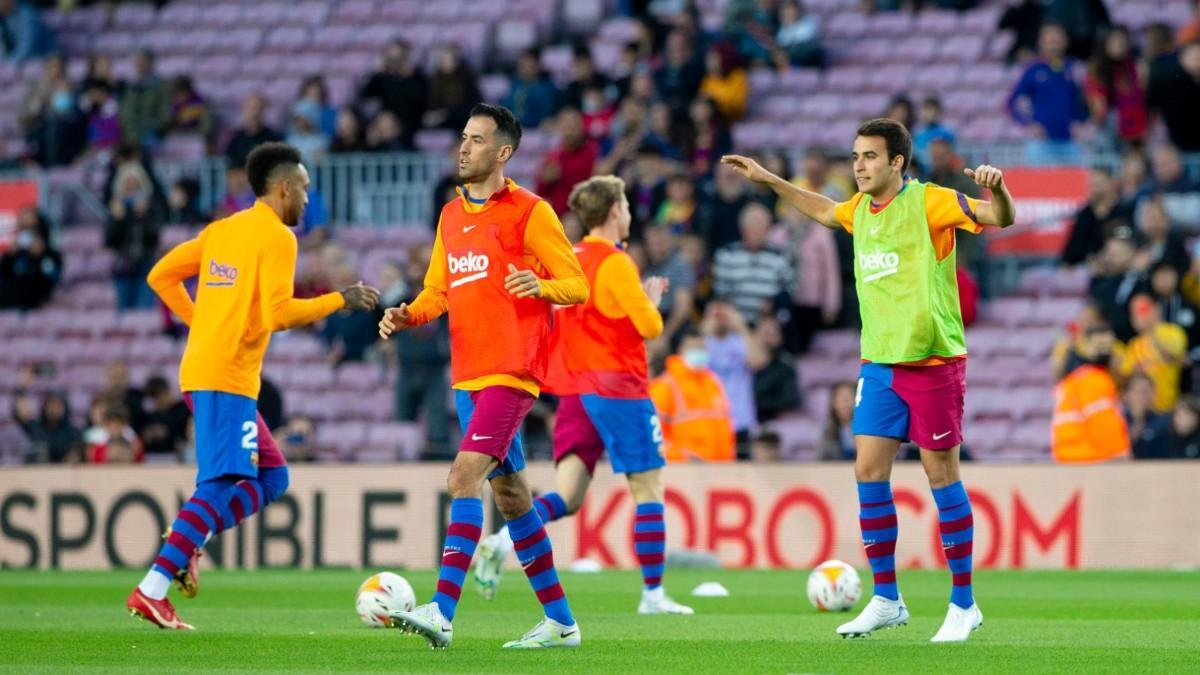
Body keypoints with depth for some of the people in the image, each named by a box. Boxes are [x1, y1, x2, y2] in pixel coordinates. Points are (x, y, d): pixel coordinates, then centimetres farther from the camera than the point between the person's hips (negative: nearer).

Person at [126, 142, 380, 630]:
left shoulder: (220, 231, 16)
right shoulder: (277, 237, -8)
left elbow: (161, 276, 17)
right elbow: (278, 314, -17)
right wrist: (340, 301, -7)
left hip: (199, 369, 9)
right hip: (229, 378, -9)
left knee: (271, 476, 15)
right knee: (220, 487, -12)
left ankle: (185, 542, 0)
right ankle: (151, 590, -18)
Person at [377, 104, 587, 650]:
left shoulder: (529, 212, -5)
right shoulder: (451, 215, 16)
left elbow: (577, 285, -6)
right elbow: (438, 291, 22)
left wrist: (541, 287, -27)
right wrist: (407, 316, 1)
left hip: (511, 371, -8)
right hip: (468, 374, 8)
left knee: (465, 475, -20)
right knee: (508, 492, 11)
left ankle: (442, 612, -27)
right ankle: (560, 621, 19)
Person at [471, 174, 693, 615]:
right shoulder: (616, 263, -11)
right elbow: (650, 327, -14)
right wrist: (652, 298, 6)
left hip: (574, 390, 7)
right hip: (618, 388, -7)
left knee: (567, 495, 0)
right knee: (648, 490, 3)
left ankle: (503, 542, -25)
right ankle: (653, 595, 3)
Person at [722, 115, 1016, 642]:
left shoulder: (928, 202, -10)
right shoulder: (861, 208, 10)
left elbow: (1001, 218, -17)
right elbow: (825, 212, 33)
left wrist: (996, 188, -38)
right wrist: (768, 180, 33)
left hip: (932, 360, -7)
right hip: (878, 362, 7)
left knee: (941, 476, -2)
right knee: (868, 470, 0)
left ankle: (963, 604, 7)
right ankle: (886, 599, 10)